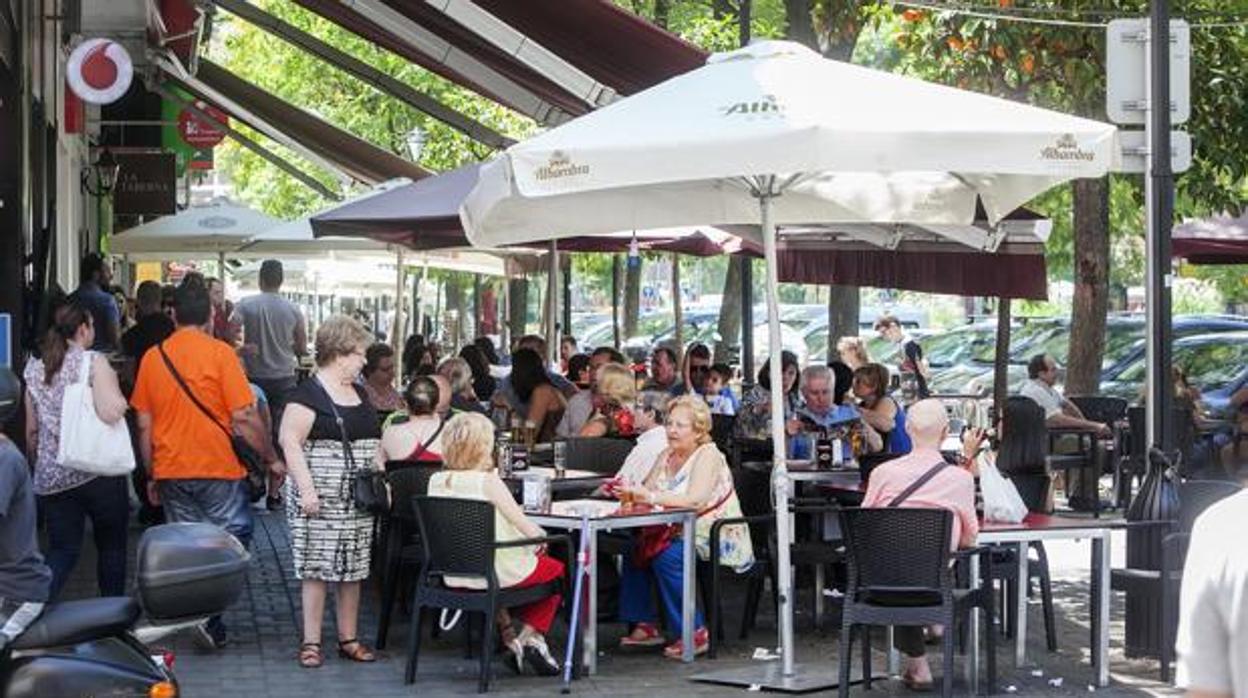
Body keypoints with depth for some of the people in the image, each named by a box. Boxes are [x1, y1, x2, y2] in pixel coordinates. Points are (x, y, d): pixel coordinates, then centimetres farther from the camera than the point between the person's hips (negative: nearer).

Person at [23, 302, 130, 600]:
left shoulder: (35, 369, 9)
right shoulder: (94, 362, -7)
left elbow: (31, 431, 14)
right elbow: (111, 413, -21)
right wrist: (118, 400, 0)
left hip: (51, 476, 4)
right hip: (98, 471, -4)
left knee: (62, 551, 7)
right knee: (111, 544, 13)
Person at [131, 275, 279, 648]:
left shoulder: (152, 357, 5)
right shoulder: (219, 353, -9)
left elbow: (144, 425, 9)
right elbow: (244, 416, -12)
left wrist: (151, 475, 18)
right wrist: (271, 459, 0)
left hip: (171, 471, 4)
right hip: (219, 469, -4)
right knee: (234, 538, 6)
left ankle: (206, 624, 14)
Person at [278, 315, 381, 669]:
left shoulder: (359, 394, 15)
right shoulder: (309, 393, -9)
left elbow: (373, 441, 23)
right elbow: (290, 440, -15)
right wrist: (306, 488, -21)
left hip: (358, 501, 7)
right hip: (321, 500, -7)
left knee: (353, 569, 9)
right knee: (317, 567, -3)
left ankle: (349, 639, 18)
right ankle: (311, 642, 4)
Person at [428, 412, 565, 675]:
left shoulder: (437, 481, -2)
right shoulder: (488, 481, -19)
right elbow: (524, 525, -15)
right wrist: (540, 536, 6)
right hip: (498, 572, -6)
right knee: (557, 570, 21)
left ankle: (508, 637, 31)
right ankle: (530, 636, 18)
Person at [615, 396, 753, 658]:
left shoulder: (708, 455, -13)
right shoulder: (667, 455, 11)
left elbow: (696, 500, -29)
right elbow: (645, 493, 3)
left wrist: (652, 497, -36)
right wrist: (629, 492, -21)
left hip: (718, 538, -7)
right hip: (681, 534, 7)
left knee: (667, 557, -30)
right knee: (634, 546, -12)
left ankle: (695, 633, -19)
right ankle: (646, 626, -2)